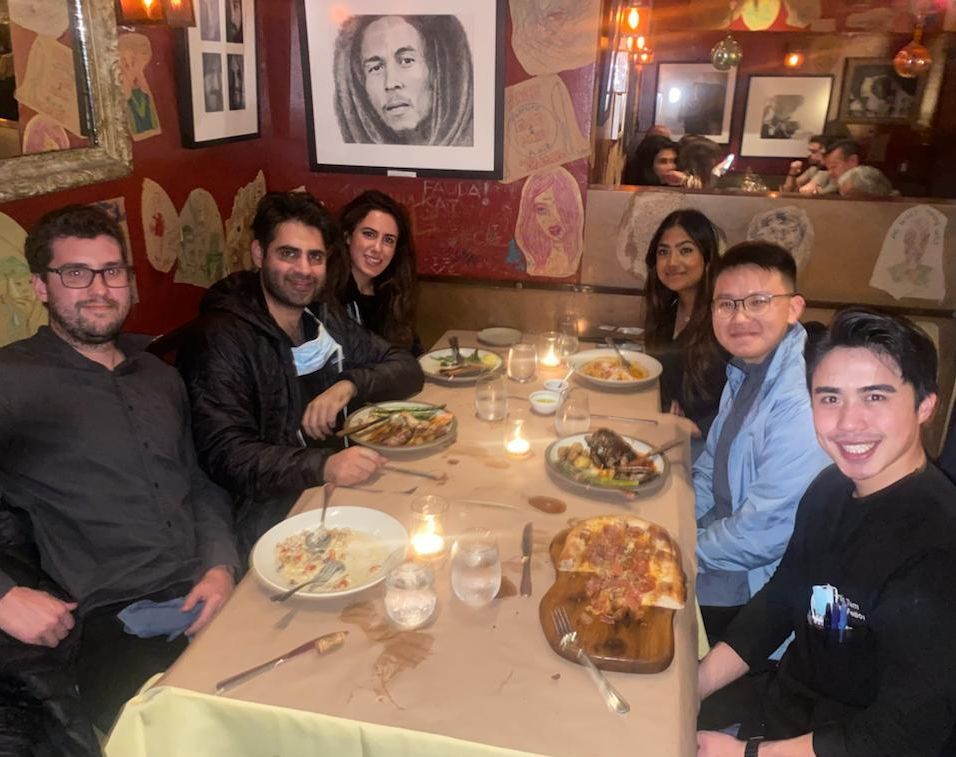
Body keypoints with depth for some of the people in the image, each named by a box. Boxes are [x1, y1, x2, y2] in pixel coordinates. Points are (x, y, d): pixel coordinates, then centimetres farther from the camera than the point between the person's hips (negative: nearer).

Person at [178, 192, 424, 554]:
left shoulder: (323, 314, 10)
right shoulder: (219, 338, -12)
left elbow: (407, 368, 9)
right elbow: (226, 456, -20)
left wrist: (349, 385, -11)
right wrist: (323, 466, -34)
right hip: (268, 507, -7)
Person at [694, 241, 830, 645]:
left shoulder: (804, 397, -29)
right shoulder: (747, 368, 3)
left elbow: (767, 530, -28)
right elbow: (711, 465, 13)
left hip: (764, 582, -8)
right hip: (728, 534, 9)